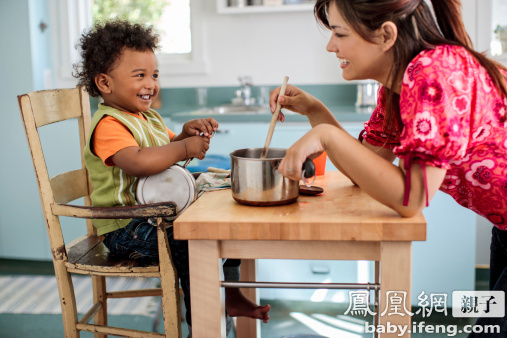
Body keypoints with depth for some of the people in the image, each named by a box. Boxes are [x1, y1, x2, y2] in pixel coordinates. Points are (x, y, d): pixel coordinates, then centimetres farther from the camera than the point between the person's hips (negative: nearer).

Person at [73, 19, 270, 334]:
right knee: (190, 242, -30)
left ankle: (231, 295, 17)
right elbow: (137, 162, -38)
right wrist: (184, 147, -29)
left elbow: (167, 152, 23)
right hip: (124, 228, -9)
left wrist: (186, 133, 0)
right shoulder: (109, 125, -19)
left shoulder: (148, 117, 13)